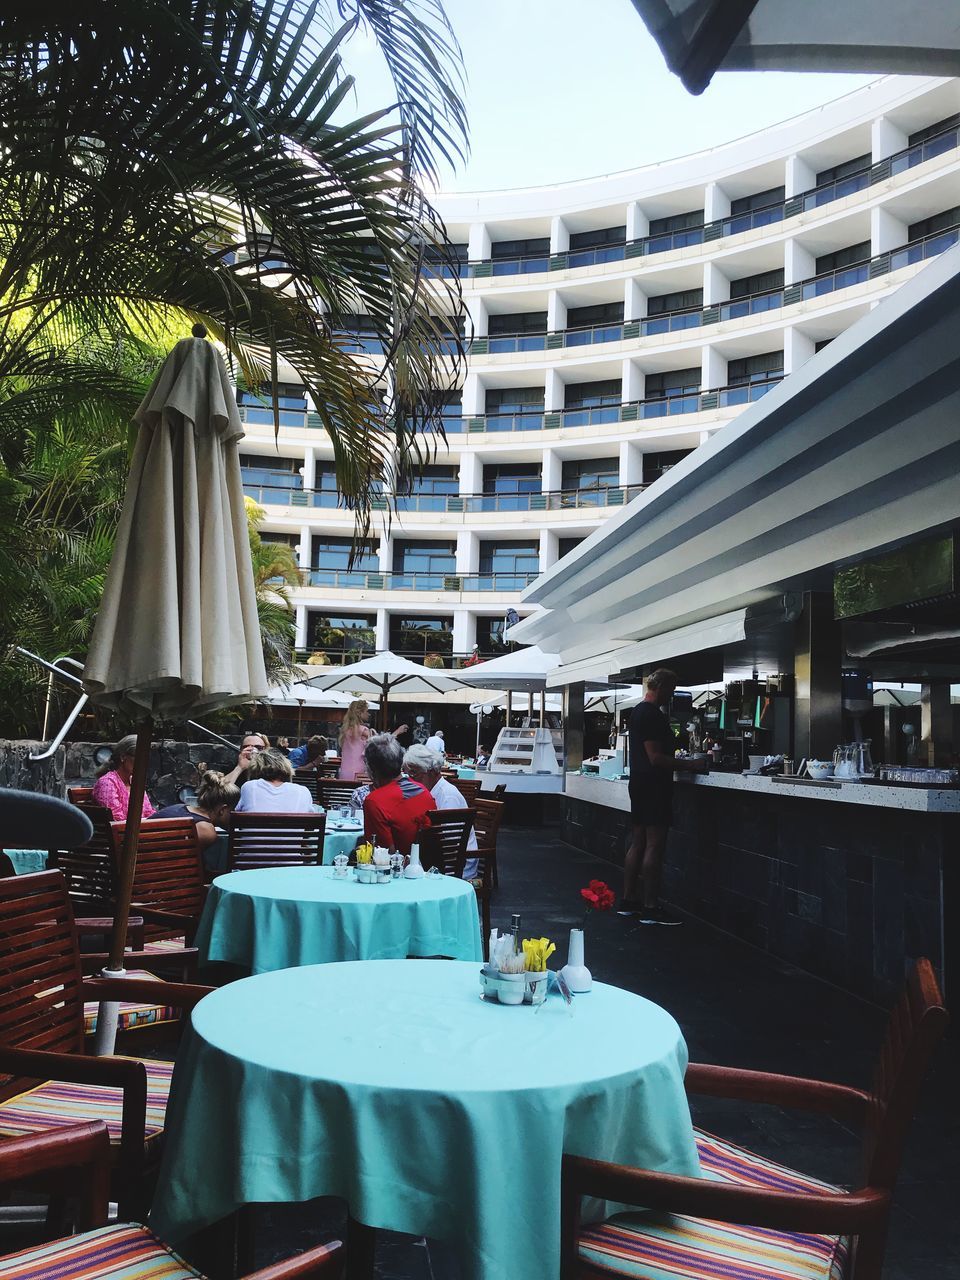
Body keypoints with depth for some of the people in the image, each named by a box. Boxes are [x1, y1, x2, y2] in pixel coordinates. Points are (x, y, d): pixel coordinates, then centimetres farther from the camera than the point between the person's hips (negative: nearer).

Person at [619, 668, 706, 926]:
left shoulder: (637, 711, 16)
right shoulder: (652, 714, -16)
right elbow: (656, 758, -20)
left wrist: (681, 761, 19)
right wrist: (689, 765, -13)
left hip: (639, 784, 10)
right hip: (654, 786, -10)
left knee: (637, 844, 13)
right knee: (655, 847, -7)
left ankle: (628, 900, 18)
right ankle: (651, 908, -4)